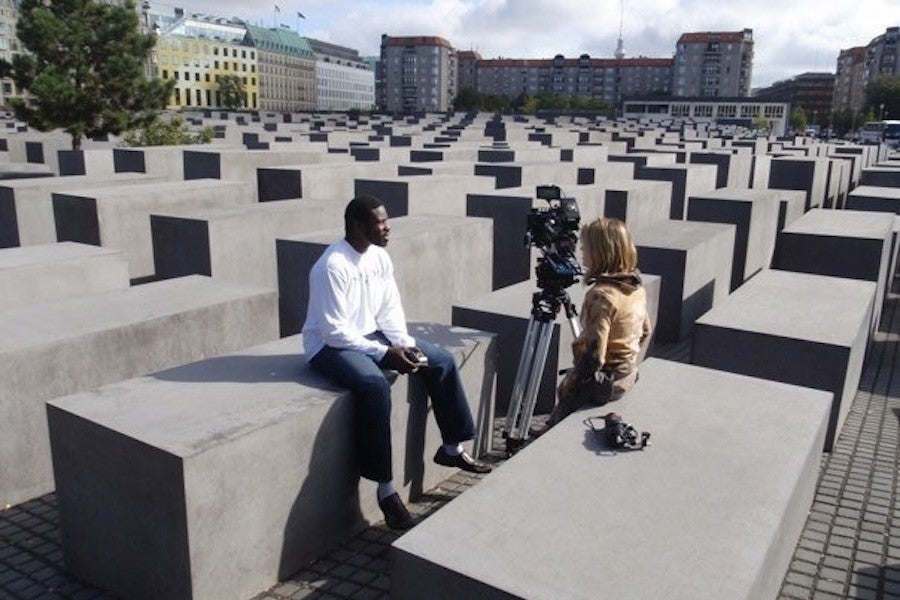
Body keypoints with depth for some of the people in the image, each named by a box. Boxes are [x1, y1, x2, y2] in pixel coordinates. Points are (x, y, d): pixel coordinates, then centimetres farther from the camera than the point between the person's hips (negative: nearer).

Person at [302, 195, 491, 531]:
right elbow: (334, 331, -25)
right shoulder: (332, 266, -23)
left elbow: (390, 309, 6)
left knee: (442, 361, -1)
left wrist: (405, 344, -12)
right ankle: (385, 488, -26)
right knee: (374, 385, -37)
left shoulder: (380, 257, 1)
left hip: (370, 335, 8)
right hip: (329, 345, -8)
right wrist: (384, 353, -25)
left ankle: (452, 448, 13)